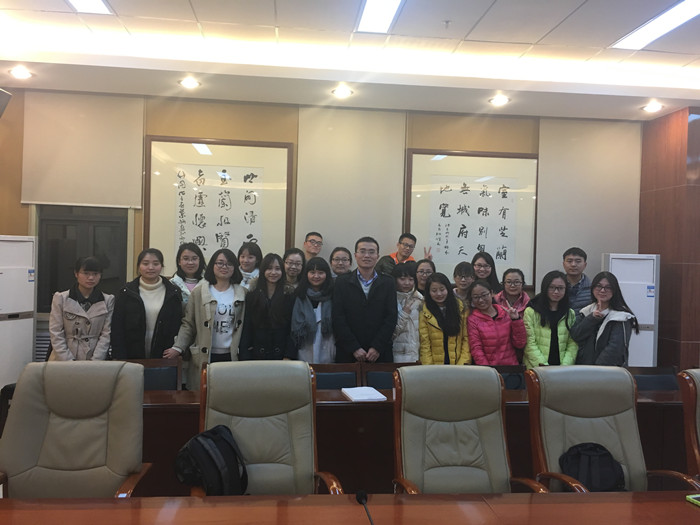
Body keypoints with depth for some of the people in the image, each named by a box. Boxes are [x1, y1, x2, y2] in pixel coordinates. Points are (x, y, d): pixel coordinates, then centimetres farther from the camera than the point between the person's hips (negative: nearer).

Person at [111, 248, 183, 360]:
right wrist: (120, 358, -7)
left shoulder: (173, 293, 3)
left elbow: (177, 327, 3)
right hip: (132, 357, 0)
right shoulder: (126, 292, 3)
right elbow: (117, 328, 1)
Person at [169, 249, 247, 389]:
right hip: (204, 357, -1)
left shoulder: (243, 294, 7)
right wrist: (178, 348, -6)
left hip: (232, 356, 1)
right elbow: (188, 324, 4)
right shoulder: (198, 292, 3)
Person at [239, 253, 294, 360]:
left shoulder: (289, 298, 2)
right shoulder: (251, 296, 4)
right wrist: (244, 357, -6)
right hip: (256, 355, 1)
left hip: (280, 355, 0)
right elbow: (246, 329, 1)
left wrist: (288, 356, -9)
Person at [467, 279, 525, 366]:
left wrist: (516, 320, -3)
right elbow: (476, 350, -3)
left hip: (511, 368, 2)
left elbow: (520, 344, 7)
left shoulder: (506, 313, 7)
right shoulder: (472, 320, 2)